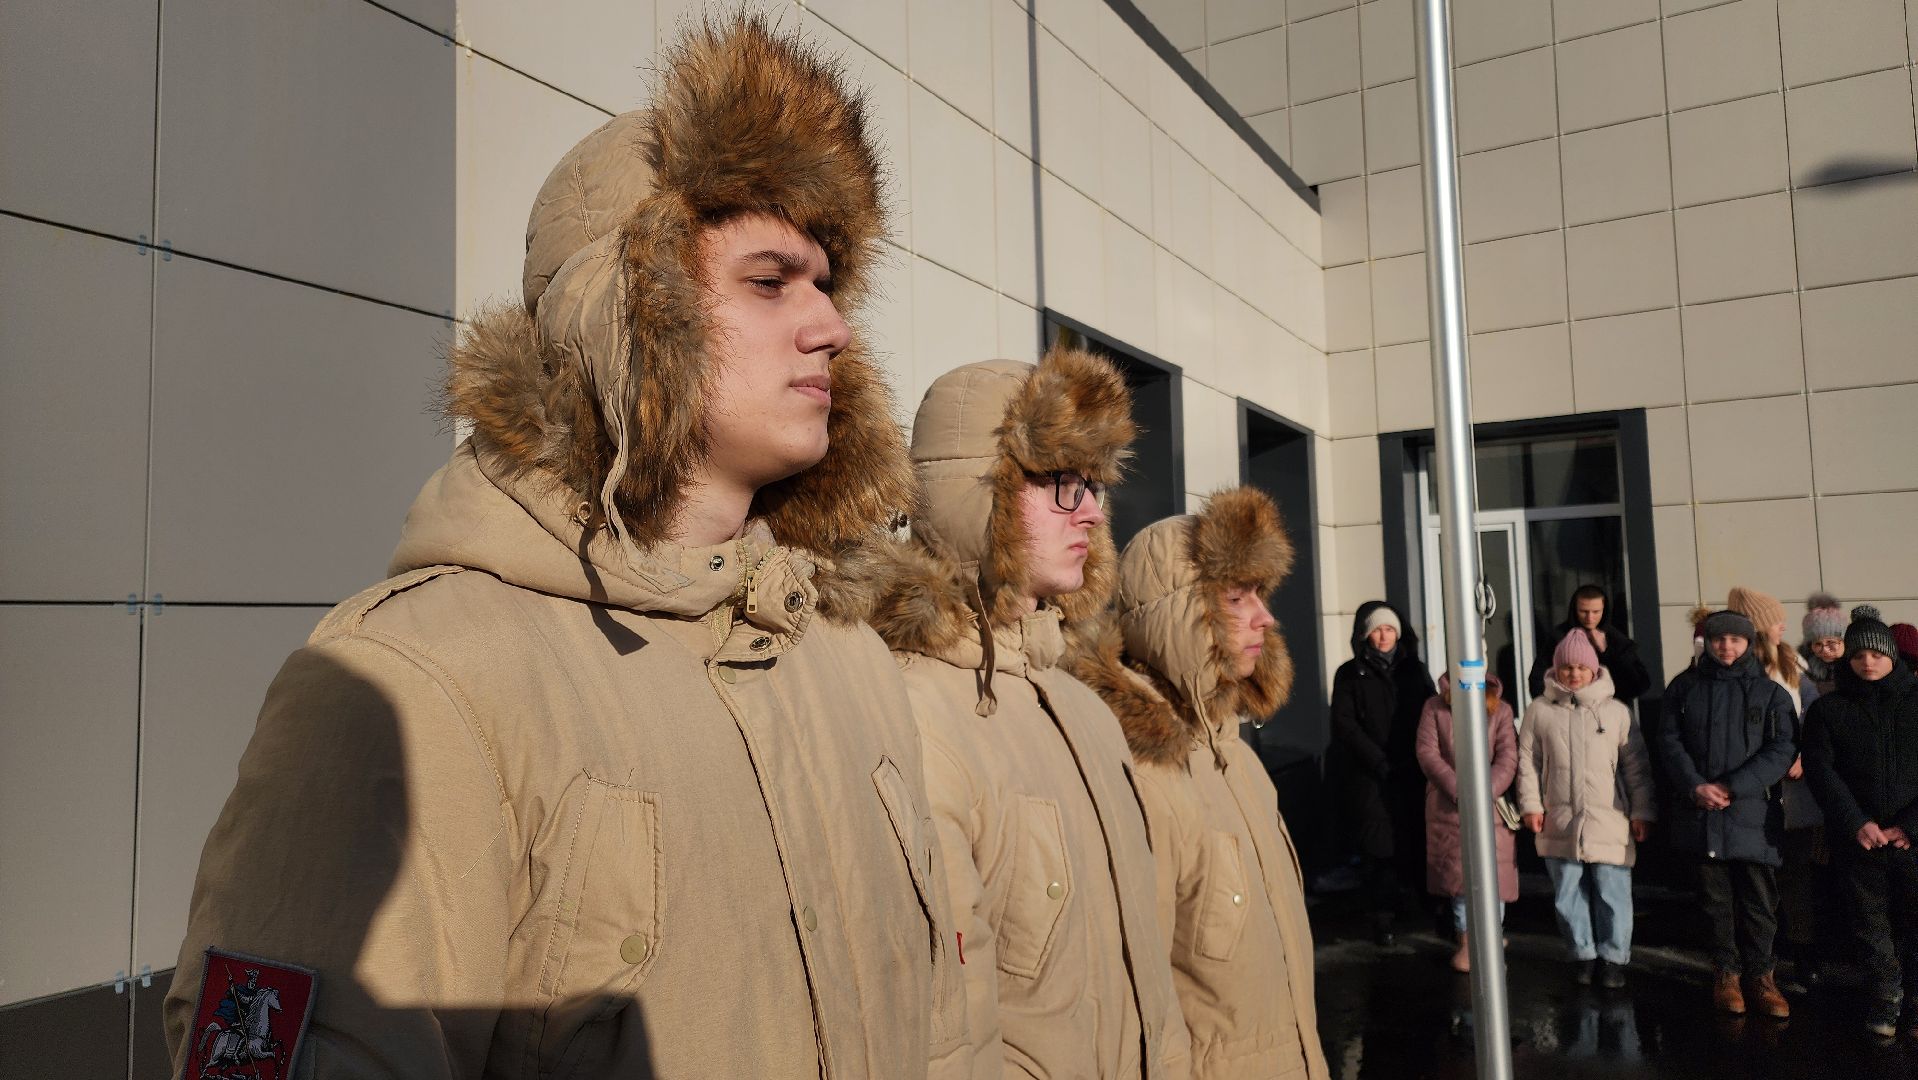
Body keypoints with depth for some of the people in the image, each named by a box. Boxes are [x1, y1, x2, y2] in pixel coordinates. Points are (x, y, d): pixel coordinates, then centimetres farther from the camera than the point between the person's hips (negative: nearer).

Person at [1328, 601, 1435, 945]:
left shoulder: (1414, 669, 12)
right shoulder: (1349, 675, 4)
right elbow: (1344, 725, -2)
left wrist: (1422, 759, -4)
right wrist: (1380, 762, -9)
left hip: (1414, 774, 2)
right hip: (1370, 778, -2)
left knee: (1422, 843, -1)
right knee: (1378, 848, -1)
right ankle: (1383, 918, 6)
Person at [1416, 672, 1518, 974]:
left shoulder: (1500, 710, 1)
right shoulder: (1434, 706, 0)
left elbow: (1508, 759, -6)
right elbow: (1427, 752, -6)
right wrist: (1458, 790, -15)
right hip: (1448, 807, 0)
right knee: (1458, 874, 6)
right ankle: (1466, 943, 18)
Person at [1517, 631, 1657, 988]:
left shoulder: (1616, 710, 1)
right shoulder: (1540, 710, 3)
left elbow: (1636, 765, 4)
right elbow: (1528, 761, 6)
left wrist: (1642, 811, 2)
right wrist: (1531, 804, 0)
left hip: (1609, 821, -1)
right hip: (1560, 822, 1)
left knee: (1612, 893, 2)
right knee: (1568, 893, 9)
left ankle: (1613, 957, 18)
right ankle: (1583, 953, 25)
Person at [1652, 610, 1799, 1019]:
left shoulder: (1769, 692, 4)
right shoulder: (1685, 687, 7)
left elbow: (1783, 748, -5)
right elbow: (1667, 740, 3)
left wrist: (1734, 787, -14)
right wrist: (1695, 786, -12)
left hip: (1754, 811, -1)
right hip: (1701, 812, 1)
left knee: (1760, 900, 4)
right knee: (1716, 899, 9)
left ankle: (1759, 973, 20)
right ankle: (1726, 972, 21)